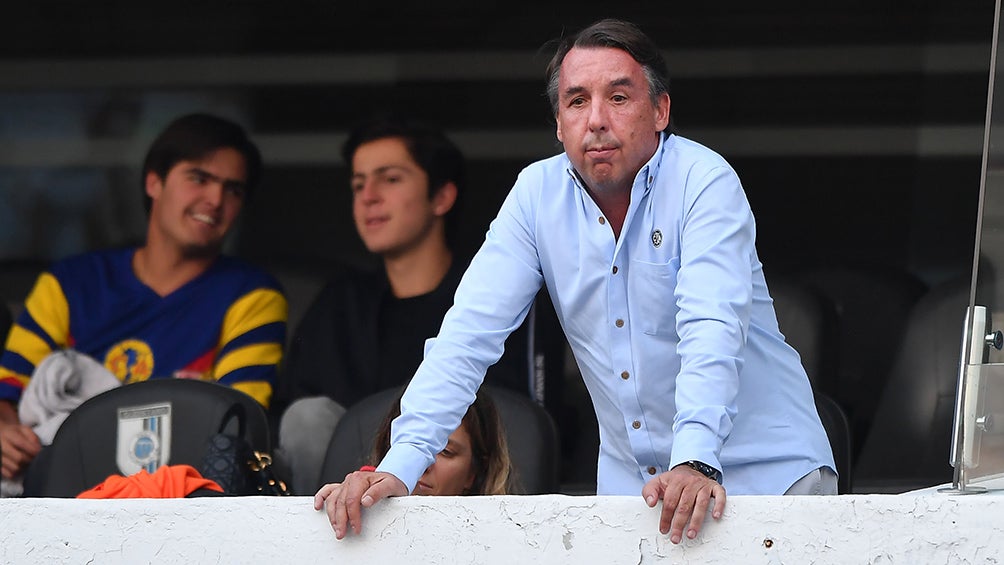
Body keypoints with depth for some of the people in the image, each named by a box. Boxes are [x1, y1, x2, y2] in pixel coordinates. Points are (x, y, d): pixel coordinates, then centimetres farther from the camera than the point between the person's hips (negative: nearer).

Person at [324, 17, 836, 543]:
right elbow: (470, 332, -5)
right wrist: (399, 465, -18)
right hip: (629, 482, 4)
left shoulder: (704, 181, -13)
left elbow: (711, 331, -25)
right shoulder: (538, 194, -1)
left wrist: (695, 464, -40)